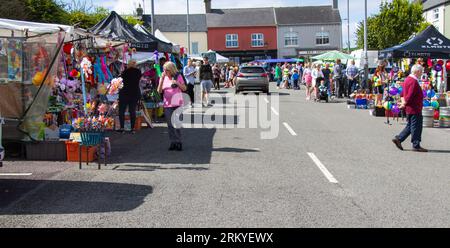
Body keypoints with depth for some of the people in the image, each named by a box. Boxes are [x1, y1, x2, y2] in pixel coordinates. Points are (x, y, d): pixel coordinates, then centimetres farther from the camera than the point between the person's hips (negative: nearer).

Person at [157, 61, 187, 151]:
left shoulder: (178, 76, 2)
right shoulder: (163, 78, 7)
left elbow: (184, 89, 4)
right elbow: (159, 91, -2)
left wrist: (177, 83, -14)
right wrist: (162, 79, -10)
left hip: (177, 104, -3)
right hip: (167, 104, 3)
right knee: (170, 125, 4)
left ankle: (179, 142, -1)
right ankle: (173, 142, 10)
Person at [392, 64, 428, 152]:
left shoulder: (408, 79, 14)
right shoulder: (414, 82, -20)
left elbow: (403, 93, 19)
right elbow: (410, 96, -25)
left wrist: (403, 102, 9)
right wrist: (404, 104, -14)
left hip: (410, 109, 10)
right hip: (414, 109, -10)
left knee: (410, 126, 18)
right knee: (416, 127, -2)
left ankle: (398, 139, 18)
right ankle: (416, 146, 4)